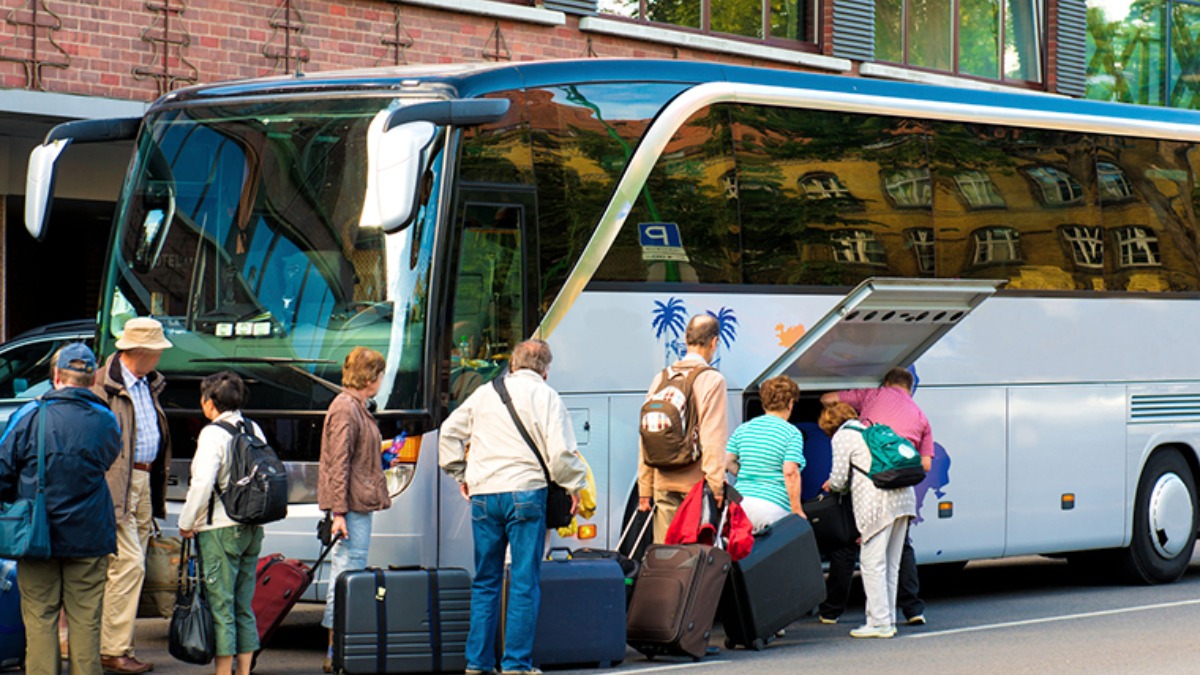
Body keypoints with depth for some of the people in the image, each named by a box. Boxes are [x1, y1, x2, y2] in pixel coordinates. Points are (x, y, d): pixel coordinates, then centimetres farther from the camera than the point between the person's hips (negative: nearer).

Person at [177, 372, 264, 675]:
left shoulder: (213, 434, -12)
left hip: (220, 529, -7)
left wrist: (187, 522, -10)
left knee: (220, 604, -3)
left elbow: (203, 483, -20)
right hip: (253, 529, 7)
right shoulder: (254, 431, 10)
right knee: (244, 606, 12)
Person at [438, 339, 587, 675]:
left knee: (485, 581, 12)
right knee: (524, 582, 0)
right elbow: (560, 452, -9)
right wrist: (575, 485, 5)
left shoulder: (484, 394, 12)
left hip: (483, 495, 4)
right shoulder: (545, 397, -2)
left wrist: (460, 473, 24)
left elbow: (449, 433, 16)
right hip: (524, 493, -4)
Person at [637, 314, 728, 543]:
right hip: (696, 481, -5)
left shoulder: (661, 379, 11)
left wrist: (645, 490, 14)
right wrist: (717, 486, -11)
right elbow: (713, 438, -12)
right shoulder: (712, 380, -5)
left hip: (663, 483, 5)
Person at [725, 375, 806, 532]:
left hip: (741, 500, 5)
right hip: (773, 505, -5)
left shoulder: (743, 429, 11)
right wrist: (797, 511, -8)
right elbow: (790, 473, -11)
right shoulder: (792, 433, -2)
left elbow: (728, 462, 9)